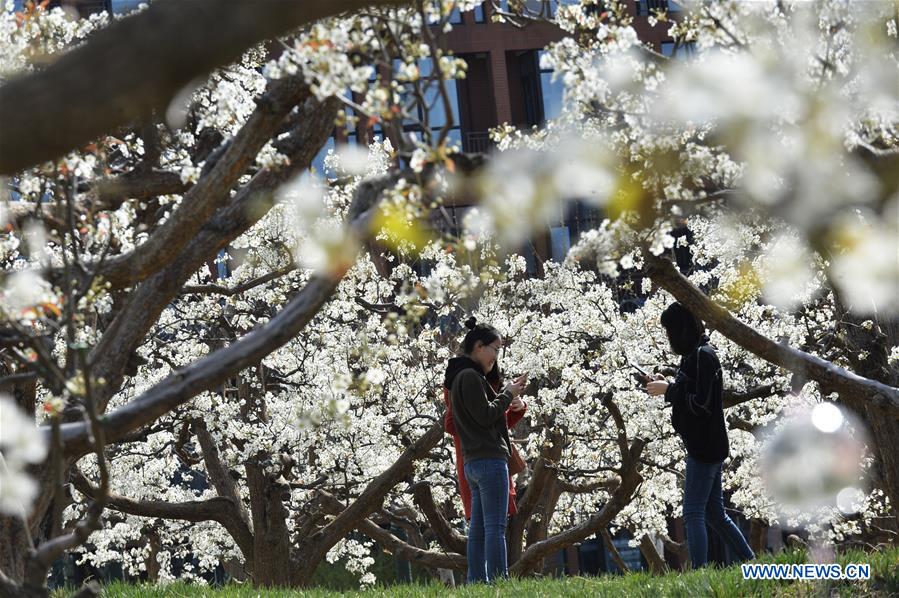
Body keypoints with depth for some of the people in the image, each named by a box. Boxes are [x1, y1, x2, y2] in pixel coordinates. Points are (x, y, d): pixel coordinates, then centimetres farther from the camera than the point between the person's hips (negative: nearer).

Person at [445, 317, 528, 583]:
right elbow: (485, 416, -16)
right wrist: (508, 395, -3)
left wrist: (508, 394, 12)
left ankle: (476, 581, 4)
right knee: (496, 526, -13)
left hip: (473, 462, 10)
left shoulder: (461, 377, 20)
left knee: (478, 528, 6)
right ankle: (499, 580, -18)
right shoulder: (470, 376, -11)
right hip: (489, 459, -10)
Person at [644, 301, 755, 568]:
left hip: (704, 448, -10)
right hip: (709, 446, 10)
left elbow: (702, 403, -21)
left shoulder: (702, 355, -15)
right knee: (715, 514, 15)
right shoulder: (695, 354, 15)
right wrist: (668, 386, 8)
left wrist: (668, 390, -13)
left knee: (693, 514, -11)